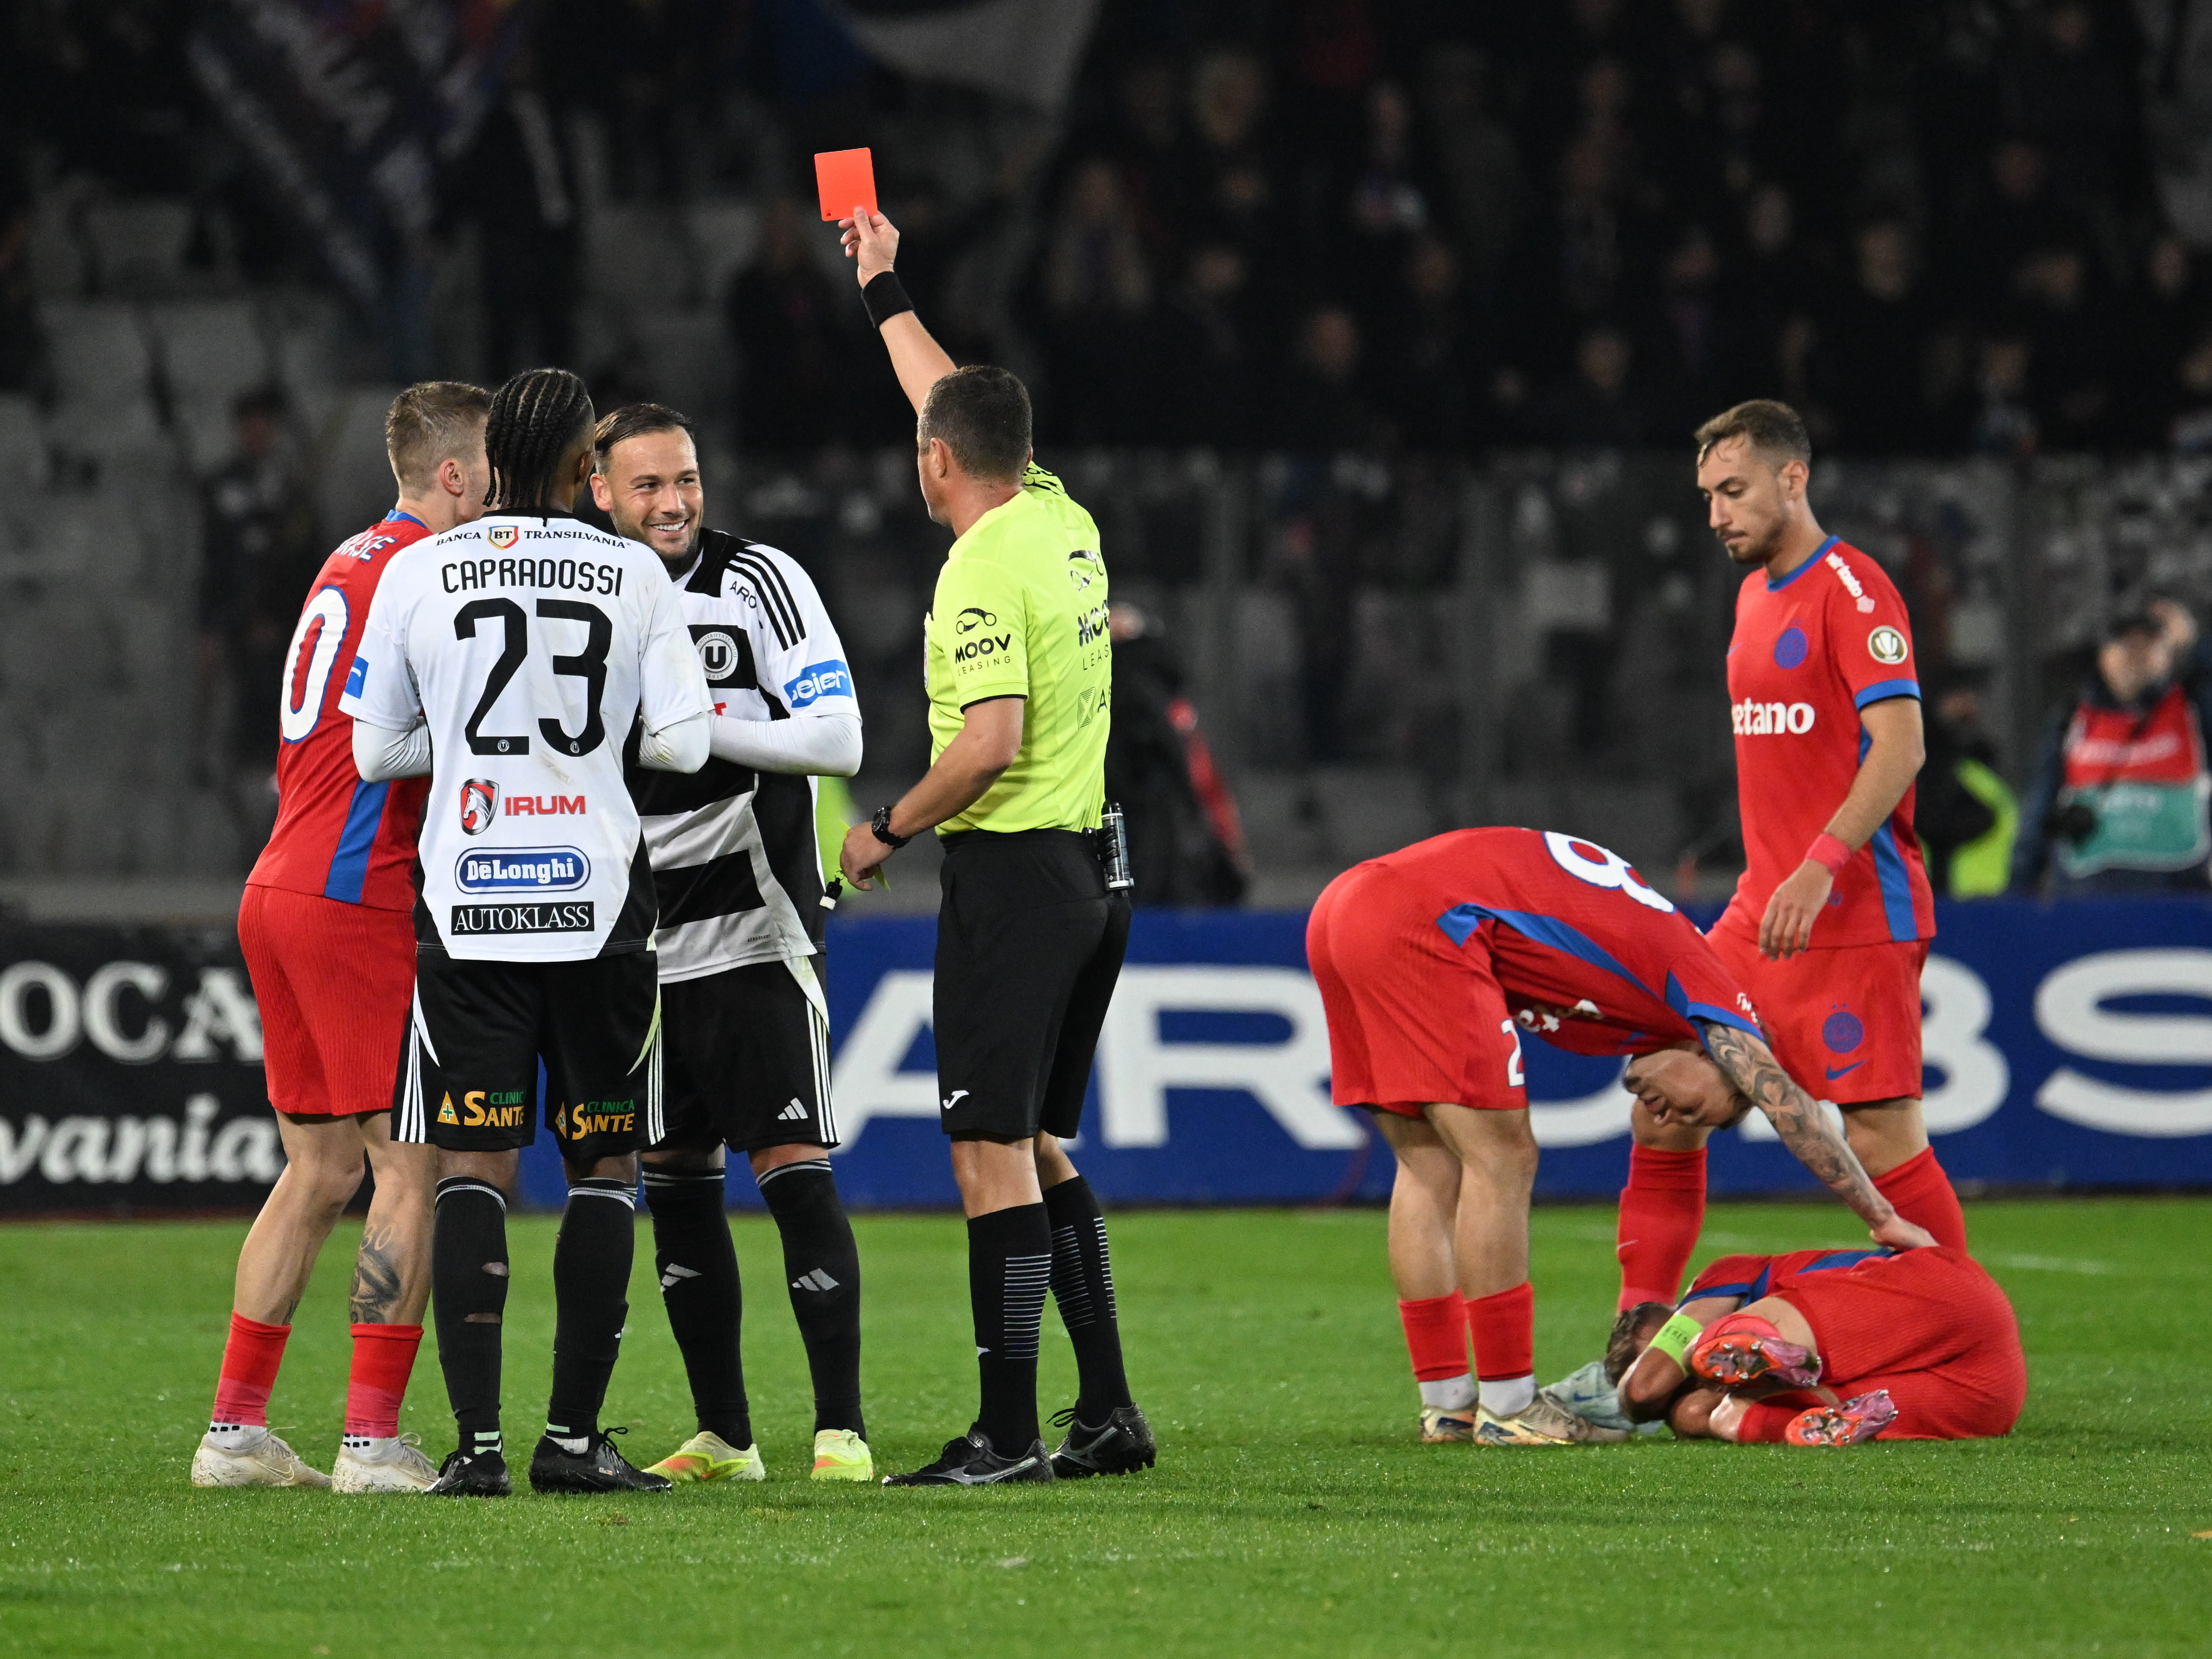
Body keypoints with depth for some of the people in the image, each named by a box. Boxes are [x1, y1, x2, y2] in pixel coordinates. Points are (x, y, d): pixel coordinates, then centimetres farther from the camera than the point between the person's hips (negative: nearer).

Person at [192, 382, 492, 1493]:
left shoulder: (356, 562, 19)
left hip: (280, 890, 10)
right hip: (355, 899, -10)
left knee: (319, 1168, 13)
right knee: (414, 1166, -6)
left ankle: (234, 1429, 12)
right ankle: (372, 1440, -9)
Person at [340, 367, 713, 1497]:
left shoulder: (418, 575, 0)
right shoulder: (635, 578, -2)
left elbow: (377, 751, 3)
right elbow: (681, 743, -3)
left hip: (465, 901, 1)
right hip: (597, 896, 0)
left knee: (472, 1167, 1)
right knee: (604, 1162, 9)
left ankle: (477, 1441, -7)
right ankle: (573, 1436, 5)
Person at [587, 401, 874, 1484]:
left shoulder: (762, 583, -5)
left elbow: (839, 738, -13)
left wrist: (701, 724, -19)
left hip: (756, 928, -5)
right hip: (646, 939, 5)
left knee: (794, 1171, -10)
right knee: (673, 1183, 6)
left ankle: (842, 1428, -9)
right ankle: (722, 1436, 13)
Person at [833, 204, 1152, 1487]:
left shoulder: (984, 571, -14)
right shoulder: (1064, 523, 11)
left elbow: (991, 741, -22)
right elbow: (966, 406, 28)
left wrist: (890, 830, -9)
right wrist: (887, 293, 38)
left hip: (1012, 868, -9)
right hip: (1092, 869, 9)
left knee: (994, 1148, -8)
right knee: (1042, 1146, 15)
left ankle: (1009, 1433, -11)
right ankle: (1109, 1414, 13)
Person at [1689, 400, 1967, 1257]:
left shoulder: (1850, 589, -11)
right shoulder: (1756, 594, 17)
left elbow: (1899, 748, -19)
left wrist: (1821, 869, -27)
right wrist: (1772, 877, 19)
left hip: (1852, 918, -9)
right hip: (1765, 910, 9)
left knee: (1882, 1136, -10)